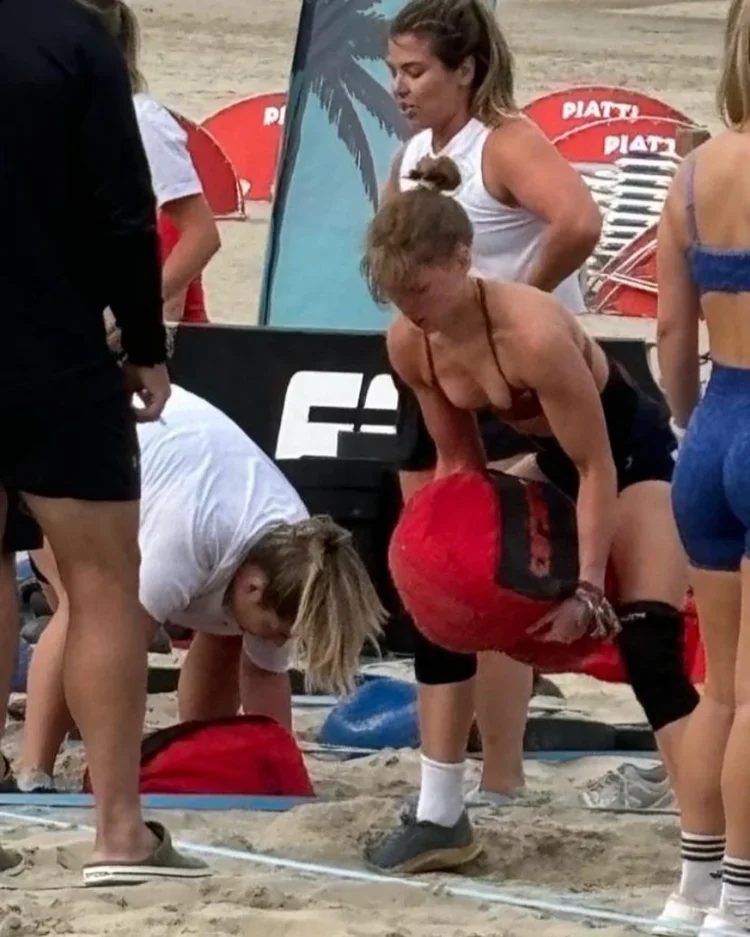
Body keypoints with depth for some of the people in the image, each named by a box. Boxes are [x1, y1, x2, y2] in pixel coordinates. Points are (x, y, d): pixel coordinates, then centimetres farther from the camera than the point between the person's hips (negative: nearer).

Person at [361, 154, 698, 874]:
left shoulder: (533, 333, -37)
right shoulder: (409, 342, -15)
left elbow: (598, 469, -29)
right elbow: (458, 460, 1)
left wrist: (587, 587, -27)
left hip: (639, 458, -8)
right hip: (558, 459, 8)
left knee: (648, 648, -20)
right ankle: (443, 815, 15)